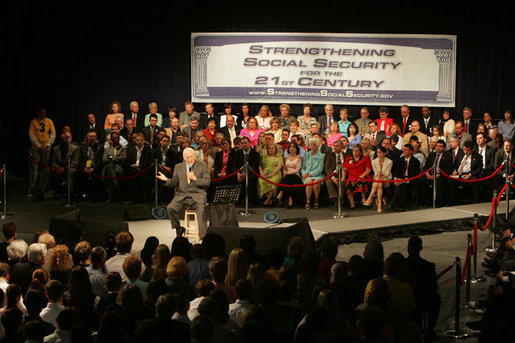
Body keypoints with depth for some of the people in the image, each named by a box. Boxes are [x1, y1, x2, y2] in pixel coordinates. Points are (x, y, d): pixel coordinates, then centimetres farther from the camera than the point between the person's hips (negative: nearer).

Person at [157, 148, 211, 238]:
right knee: (170, 208, -24)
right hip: (181, 195, 2)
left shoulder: (203, 166, 7)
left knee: (200, 210, -31)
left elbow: (207, 182, 0)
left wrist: (195, 178, -12)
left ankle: (203, 237, -22)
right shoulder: (178, 167, 15)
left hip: (197, 195, -2)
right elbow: (174, 183, 15)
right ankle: (178, 229, -2)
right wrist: (166, 180, -5)